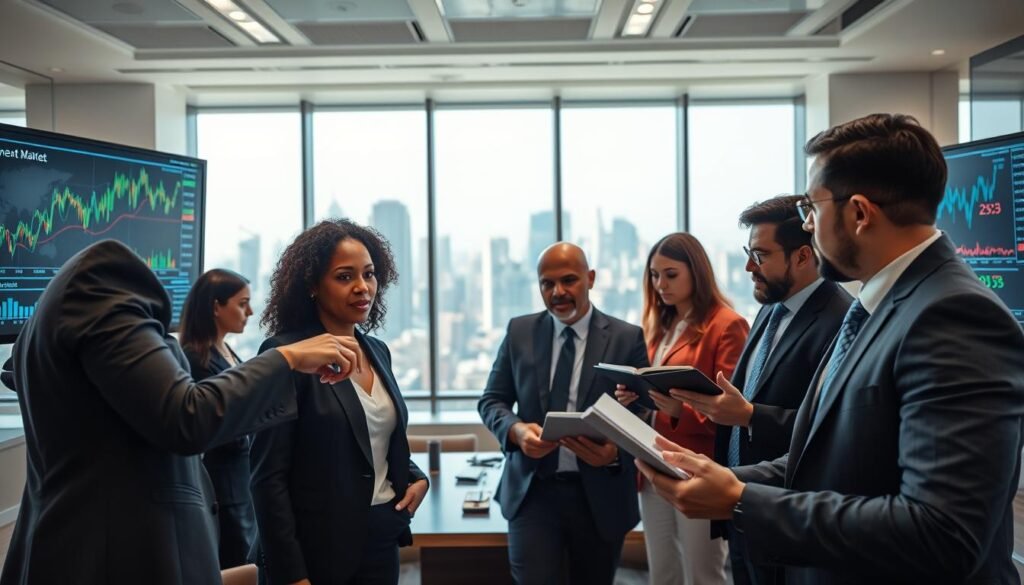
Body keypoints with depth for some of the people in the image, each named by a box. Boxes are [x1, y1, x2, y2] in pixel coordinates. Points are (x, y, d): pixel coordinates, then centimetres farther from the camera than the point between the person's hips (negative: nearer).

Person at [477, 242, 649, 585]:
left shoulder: (627, 338, -2)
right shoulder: (519, 332, 4)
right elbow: (491, 401, 6)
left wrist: (615, 452, -24)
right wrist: (516, 429, -16)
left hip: (600, 494, 0)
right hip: (532, 490, 0)